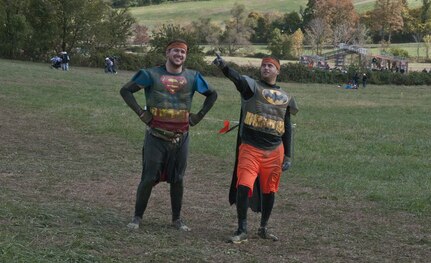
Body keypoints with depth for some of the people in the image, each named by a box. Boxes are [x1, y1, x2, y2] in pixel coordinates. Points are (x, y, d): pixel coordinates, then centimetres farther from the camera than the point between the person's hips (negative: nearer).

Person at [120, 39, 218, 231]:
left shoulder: (192, 77, 4)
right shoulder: (152, 75, -5)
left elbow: (212, 95, 19)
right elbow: (126, 90, -2)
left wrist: (199, 116, 9)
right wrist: (141, 113, -7)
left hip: (181, 138, 3)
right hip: (156, 137, -3)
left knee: (177, 179, 9)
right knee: (149, 178, -1)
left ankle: (177, 219, 21)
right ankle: (137, 217, 11)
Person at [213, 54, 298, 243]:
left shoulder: (285, 97, 11)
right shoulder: (252, 86, 0)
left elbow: (287, 128, 14)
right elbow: (237, 78, -23)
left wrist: (288, 156, 11)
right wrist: (223, 66, -44)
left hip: (274, 151, 4)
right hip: (250, 148, -4)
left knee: (269, 191, 11)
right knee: (243, 186, -14)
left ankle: (263, 229, 29)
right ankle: (242, 231, -2)